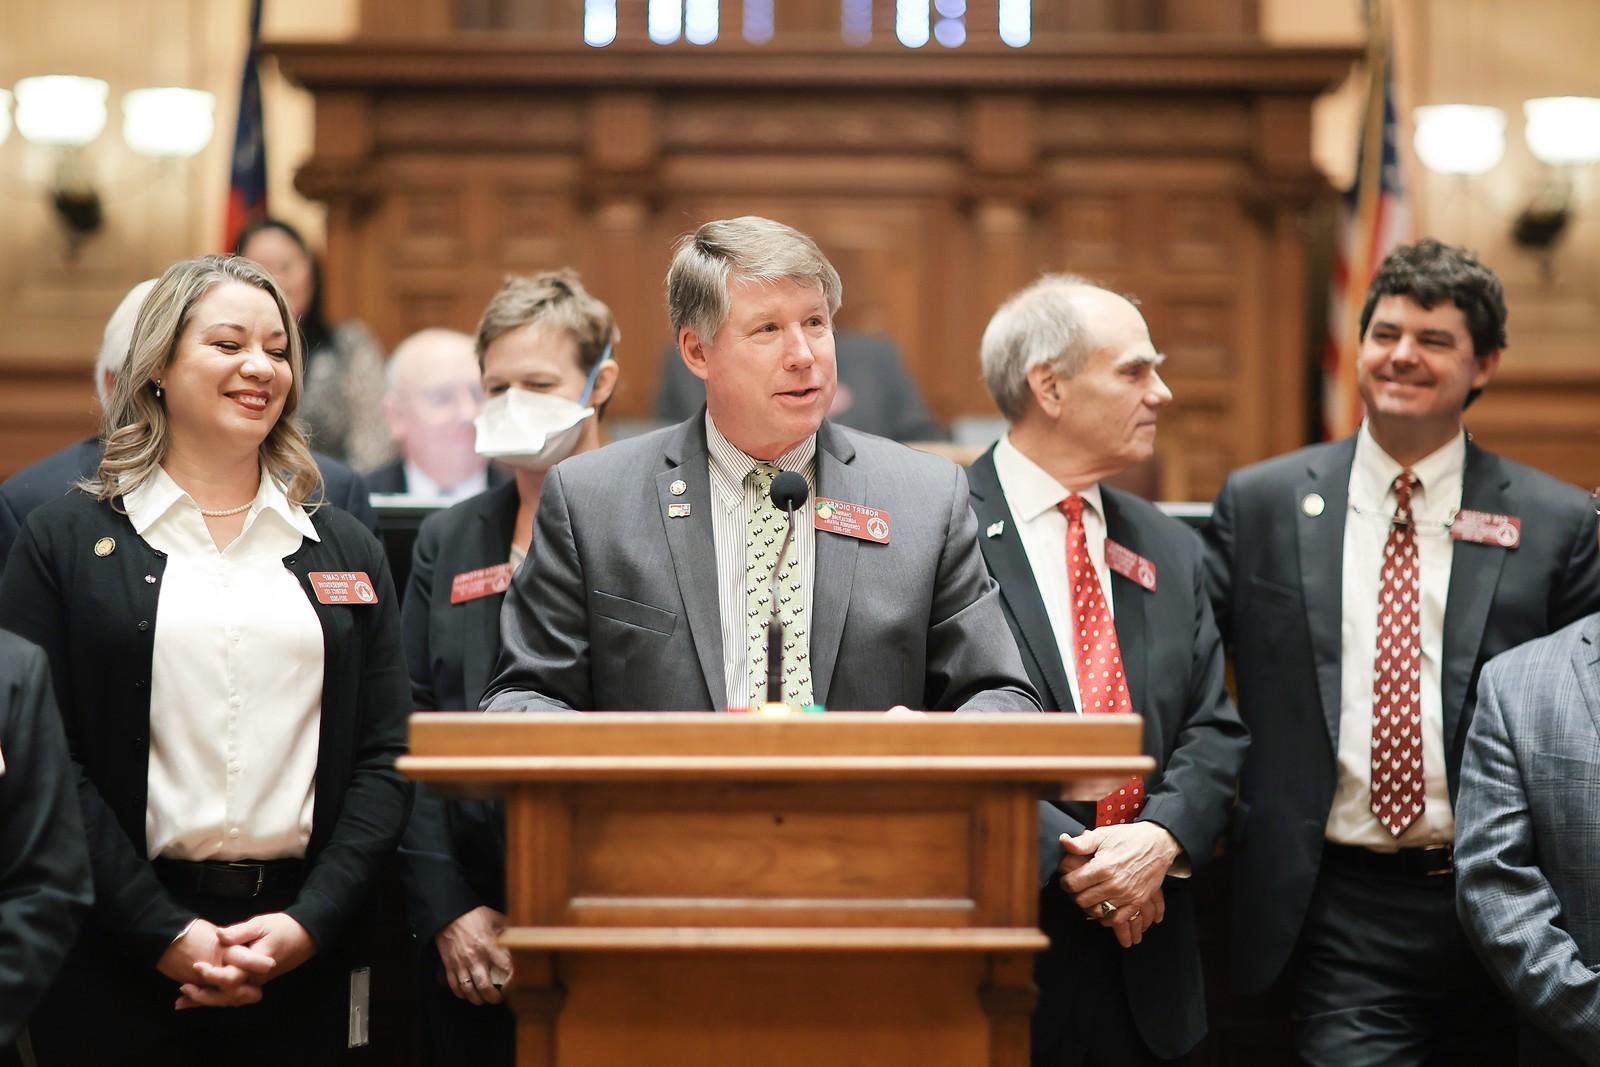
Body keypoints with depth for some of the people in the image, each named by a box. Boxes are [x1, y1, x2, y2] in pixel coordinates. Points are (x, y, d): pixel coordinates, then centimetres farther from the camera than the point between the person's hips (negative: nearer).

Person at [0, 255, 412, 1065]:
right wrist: (163, 934, -13)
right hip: (117, 956, -2)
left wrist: (310, 922, -8)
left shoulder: (345, 550, 10)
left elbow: (385, 756, 5)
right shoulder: (65, 540, 2)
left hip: (303, 957, 2)